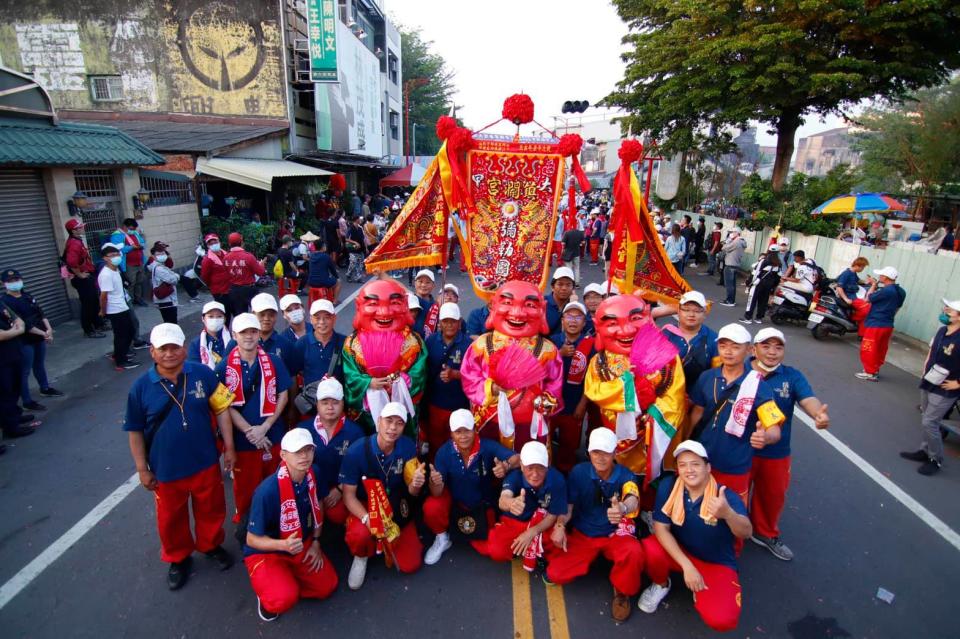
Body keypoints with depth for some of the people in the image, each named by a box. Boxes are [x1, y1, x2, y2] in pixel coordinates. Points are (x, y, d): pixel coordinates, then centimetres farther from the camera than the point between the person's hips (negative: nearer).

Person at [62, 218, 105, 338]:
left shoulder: (78, 241, 12)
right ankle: (89, 331, 7)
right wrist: (80, 274, -20)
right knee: (87, 304, -2)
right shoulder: (74, 244, -20)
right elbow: (71, 262, -33)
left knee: (94, 302, 19)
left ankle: (97, 325, 32)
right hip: (82, 279, -10)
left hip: (87, 277, 10)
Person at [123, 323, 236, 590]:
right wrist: (142, 469, 0)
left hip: (206, 462, 0)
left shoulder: (203, 374, -13)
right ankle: (178, 558, 45)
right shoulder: (141, 387, -10)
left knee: (211, 510, 19)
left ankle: (211, 545, 47)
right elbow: (135, 431, -1)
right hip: (166, 469, 0)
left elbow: (222, 409, -6)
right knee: (171, 518, 19)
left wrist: (229, 447, -5)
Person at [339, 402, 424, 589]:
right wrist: (367, 518, -31)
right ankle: (361, 558, 5)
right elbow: (348, 494, -15)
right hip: (365, 507, -2)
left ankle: (388, 542, 27)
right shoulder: (357, 450, -22)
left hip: (397, 509, 2)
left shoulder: (408, 447, -16)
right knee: (359, 536, -35)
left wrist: (415, 486, -33)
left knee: (410, 565, -6)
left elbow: (412, 493, -8)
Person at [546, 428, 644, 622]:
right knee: (555, 574, -15)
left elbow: (633, 500, -39)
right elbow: (568, 505, -2)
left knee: (634, 553, -36)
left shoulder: (626, 476, -16)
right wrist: (560, 526, -21)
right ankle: (592, 559, 17)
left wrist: (623, 508, -63)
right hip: (582, 534, 2)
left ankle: (621, 591, -1)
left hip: (615, 534, -2)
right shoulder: (579, 472, -10)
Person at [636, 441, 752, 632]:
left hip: (717, 563, -1)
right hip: (679, 552, 2)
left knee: (721, 619, -27)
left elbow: (745, 533, -40)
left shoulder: (726, 496, -22)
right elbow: (661, 528, -17)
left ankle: (701, 590, 10)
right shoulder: (668, 486, -17)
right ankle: (661, 584, 6)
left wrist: (728, 513, -63)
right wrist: (687, 565, -27)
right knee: (648, 551, -30)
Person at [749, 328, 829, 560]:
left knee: (773, 495, 24)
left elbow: (808, 400, -23)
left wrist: (820, 414, -45)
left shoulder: (792, 376, -6)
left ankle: (766, 533, 51)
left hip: (776, 452, 3)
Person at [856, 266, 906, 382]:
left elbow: (868, 298, -11)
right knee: (880, 350, 17)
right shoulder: (901, 292, 6)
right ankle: (875, 370, 27)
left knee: (868, 350, 1)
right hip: (888, 325, 9)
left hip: (876, 325, -9)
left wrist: (873, 285, 0)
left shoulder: (886, 290, -23)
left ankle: (870, 373, 5)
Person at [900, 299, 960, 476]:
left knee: (929, 423, -4)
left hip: (944, 391, -8)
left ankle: (936, 460, 13)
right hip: (928, 383, 8)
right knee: (926, 419, 17)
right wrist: (926, 367, 13)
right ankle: (925, 451, 32)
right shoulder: (942, 331, 0)